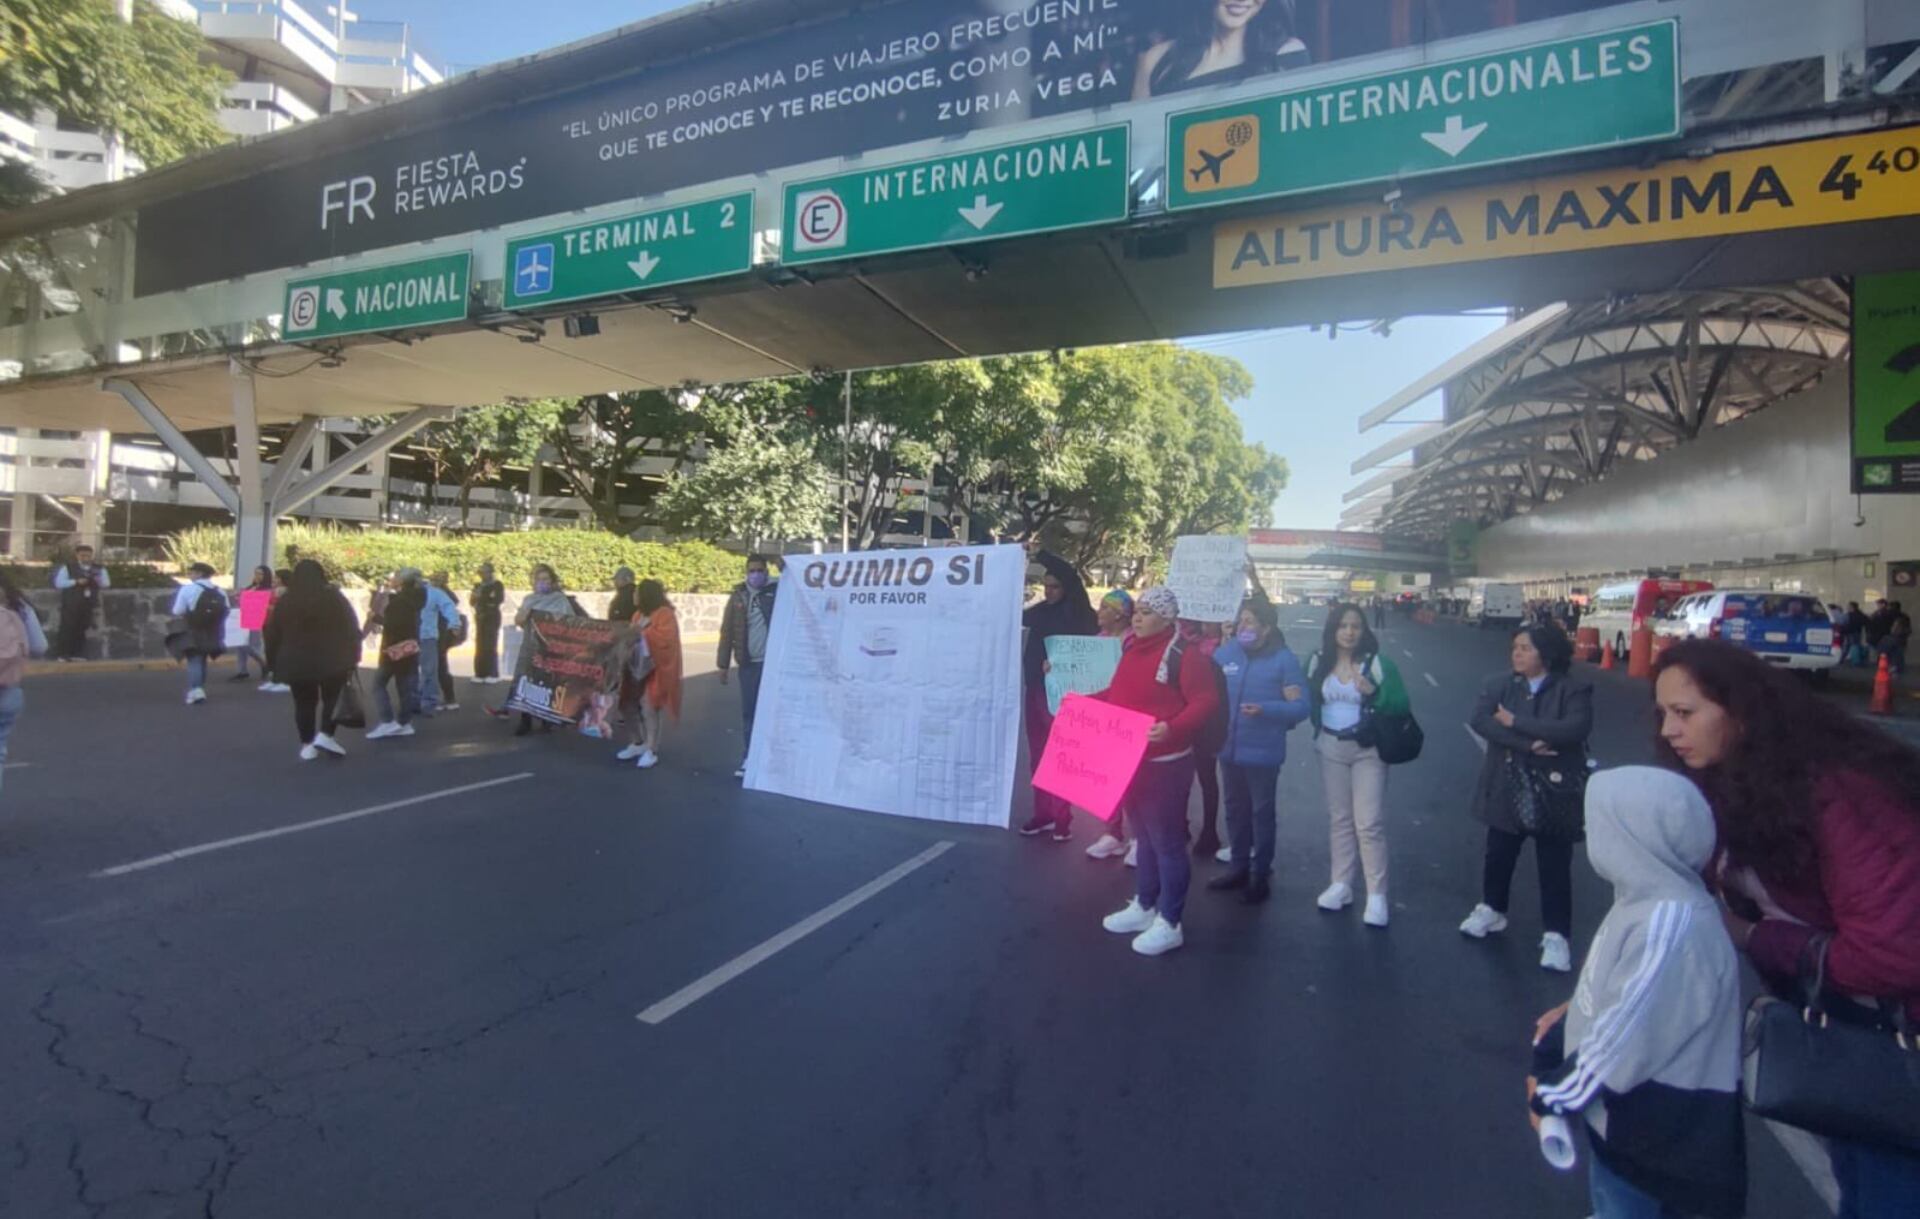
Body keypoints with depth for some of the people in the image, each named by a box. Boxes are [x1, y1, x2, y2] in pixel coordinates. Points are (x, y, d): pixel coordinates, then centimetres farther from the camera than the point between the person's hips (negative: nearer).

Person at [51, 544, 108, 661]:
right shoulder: (67, 567, -1)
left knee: (82, 629, 8)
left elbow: (106, 584, 7)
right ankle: (61, 654, 3)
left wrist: (99, 581, -15)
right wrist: (76, 582, -19)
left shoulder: (99, 569, 8)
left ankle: (78, 654, 15)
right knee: (67, 629, -3)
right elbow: (58, 583, -7)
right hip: (70, 604, -3)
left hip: (88, 605, 3)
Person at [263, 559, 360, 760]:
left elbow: (272, 635, 9)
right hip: (331, 660, -2)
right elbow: (352, 629, -5)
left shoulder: (284, 601, 5)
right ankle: (325, 735, -4)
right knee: (332, 698, 11)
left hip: (296, 662, 2)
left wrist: (273, 662, 16)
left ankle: (307, 744, 11)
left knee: (304, 702, 11)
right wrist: (352, 658, 0)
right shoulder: (333, 596, -2)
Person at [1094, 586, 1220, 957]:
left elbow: (1205, 701, -21)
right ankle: (1143, 906, 34)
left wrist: (1173, 728, -36)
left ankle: (1170, 923, 13)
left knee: (1167, 842, 1)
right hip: (1129, 759, 9)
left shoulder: (1182, 654, -16)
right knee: (1144, 837, 20)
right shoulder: (1133, 650, 10)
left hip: (1165, 763, -9)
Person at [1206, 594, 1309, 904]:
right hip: (1229, 747, 5)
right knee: (1235, 809, 17)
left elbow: (1301, 706, -14)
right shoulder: (1224, 652, 1)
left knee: (1262, 812, 9)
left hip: (1262, 751, -5)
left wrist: (1264, 709, -28)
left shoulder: (1284, 660, -11)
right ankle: (1239, 867, 33)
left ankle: (1261, 874, 24)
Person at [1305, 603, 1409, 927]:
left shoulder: (1378, 663, -9)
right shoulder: (1318, 661, 1)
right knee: (1338, 818, 12)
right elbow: (1307, 700, 11)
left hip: (1368, 749, -4)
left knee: (1370, 823, -4)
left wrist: (1374, 693, -26)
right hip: (1331, 748, 4)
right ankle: (1341, 884, 23)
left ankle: (1377, 895, 5)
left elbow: (1401, 705, -12)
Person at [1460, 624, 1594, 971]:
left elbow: (1575, 728, -25)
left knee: (1554, 866, 7)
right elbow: (1478, 720, -16)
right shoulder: (1498, 684, -1)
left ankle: (1557, 935, 21)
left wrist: (1514, 722, -22)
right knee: (1498, 855, 18)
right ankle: (1492, 910, 39)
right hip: (1506, 789, 3)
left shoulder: (1573, 688, -9)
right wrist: (1527, 744, -26)